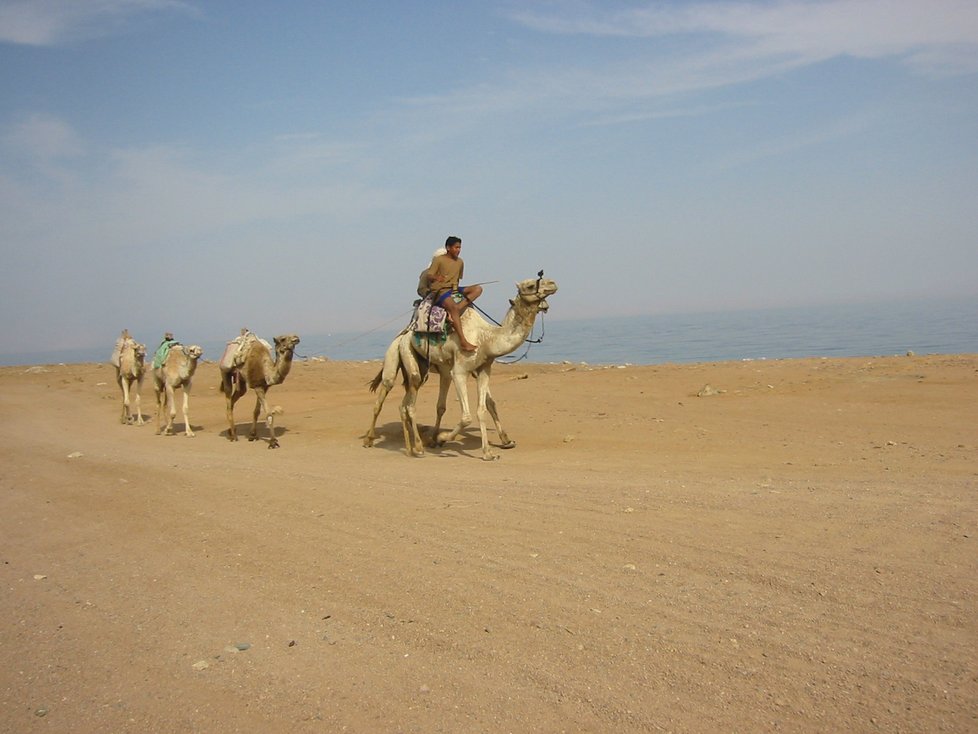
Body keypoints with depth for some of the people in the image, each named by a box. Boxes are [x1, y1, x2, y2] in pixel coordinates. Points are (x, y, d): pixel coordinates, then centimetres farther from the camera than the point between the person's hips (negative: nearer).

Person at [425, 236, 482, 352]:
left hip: (454, 289, 7)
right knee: (453, 307, -35)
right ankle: (463, 341, -41)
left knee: (478, 289, -12)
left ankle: (459, 308, -28)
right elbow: (429, 276, -9)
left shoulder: (460, 262, 15)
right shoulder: (438, 260, -3)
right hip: (440, 291, -7)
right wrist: (436, 278, -30)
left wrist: (455, 289, 16)